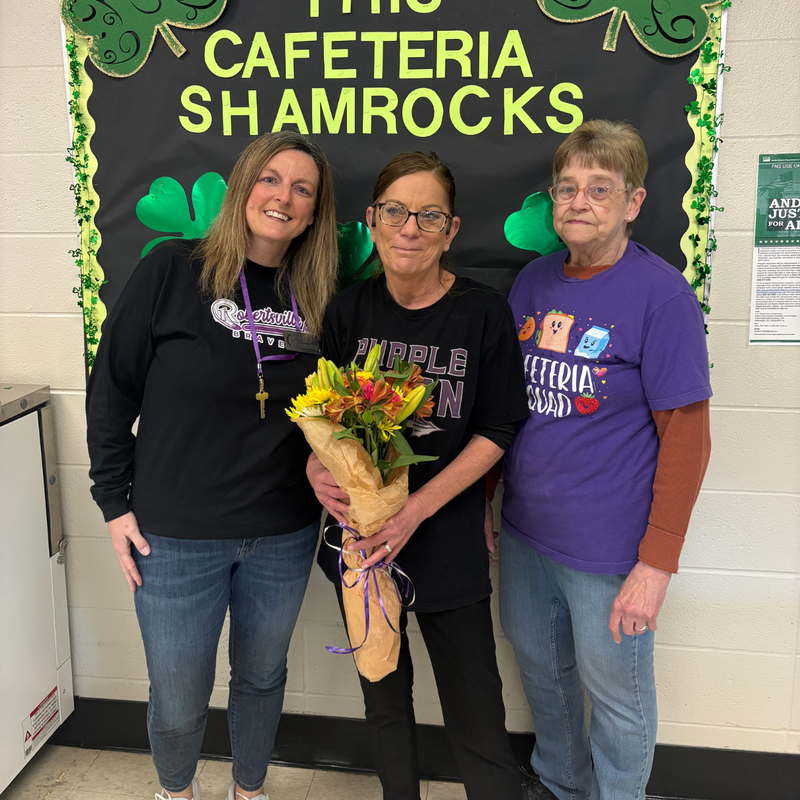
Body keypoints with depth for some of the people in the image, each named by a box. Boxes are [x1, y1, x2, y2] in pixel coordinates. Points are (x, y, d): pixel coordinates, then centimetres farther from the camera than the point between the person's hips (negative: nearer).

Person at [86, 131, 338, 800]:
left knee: (262, 677, 21)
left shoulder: (316, 297, 1)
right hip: (177, 536, -2)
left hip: (284, 537, 3)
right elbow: (112, 391, -5)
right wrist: (115, 502, -5)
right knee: (179, 701, 11)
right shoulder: (173, 271, -9)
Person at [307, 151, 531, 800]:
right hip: (360, 538, 3)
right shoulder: (349, 310, -1)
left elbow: (496, 432, -8)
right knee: (384, 698, 22)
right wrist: (318, 468, -16)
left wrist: (416, 509, -19)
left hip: (446, 546, -3)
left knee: (479, 723, 1)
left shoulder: (483, 313, -10)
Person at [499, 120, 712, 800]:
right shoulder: (534, 280, 4)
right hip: (523, 530, 6)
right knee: (541, 669, 23)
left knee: (616, 696, 13)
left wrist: (658, 564, -17)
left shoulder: (662, 295, -14)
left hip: (609, 548, -6)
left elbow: (687, 439, -14)